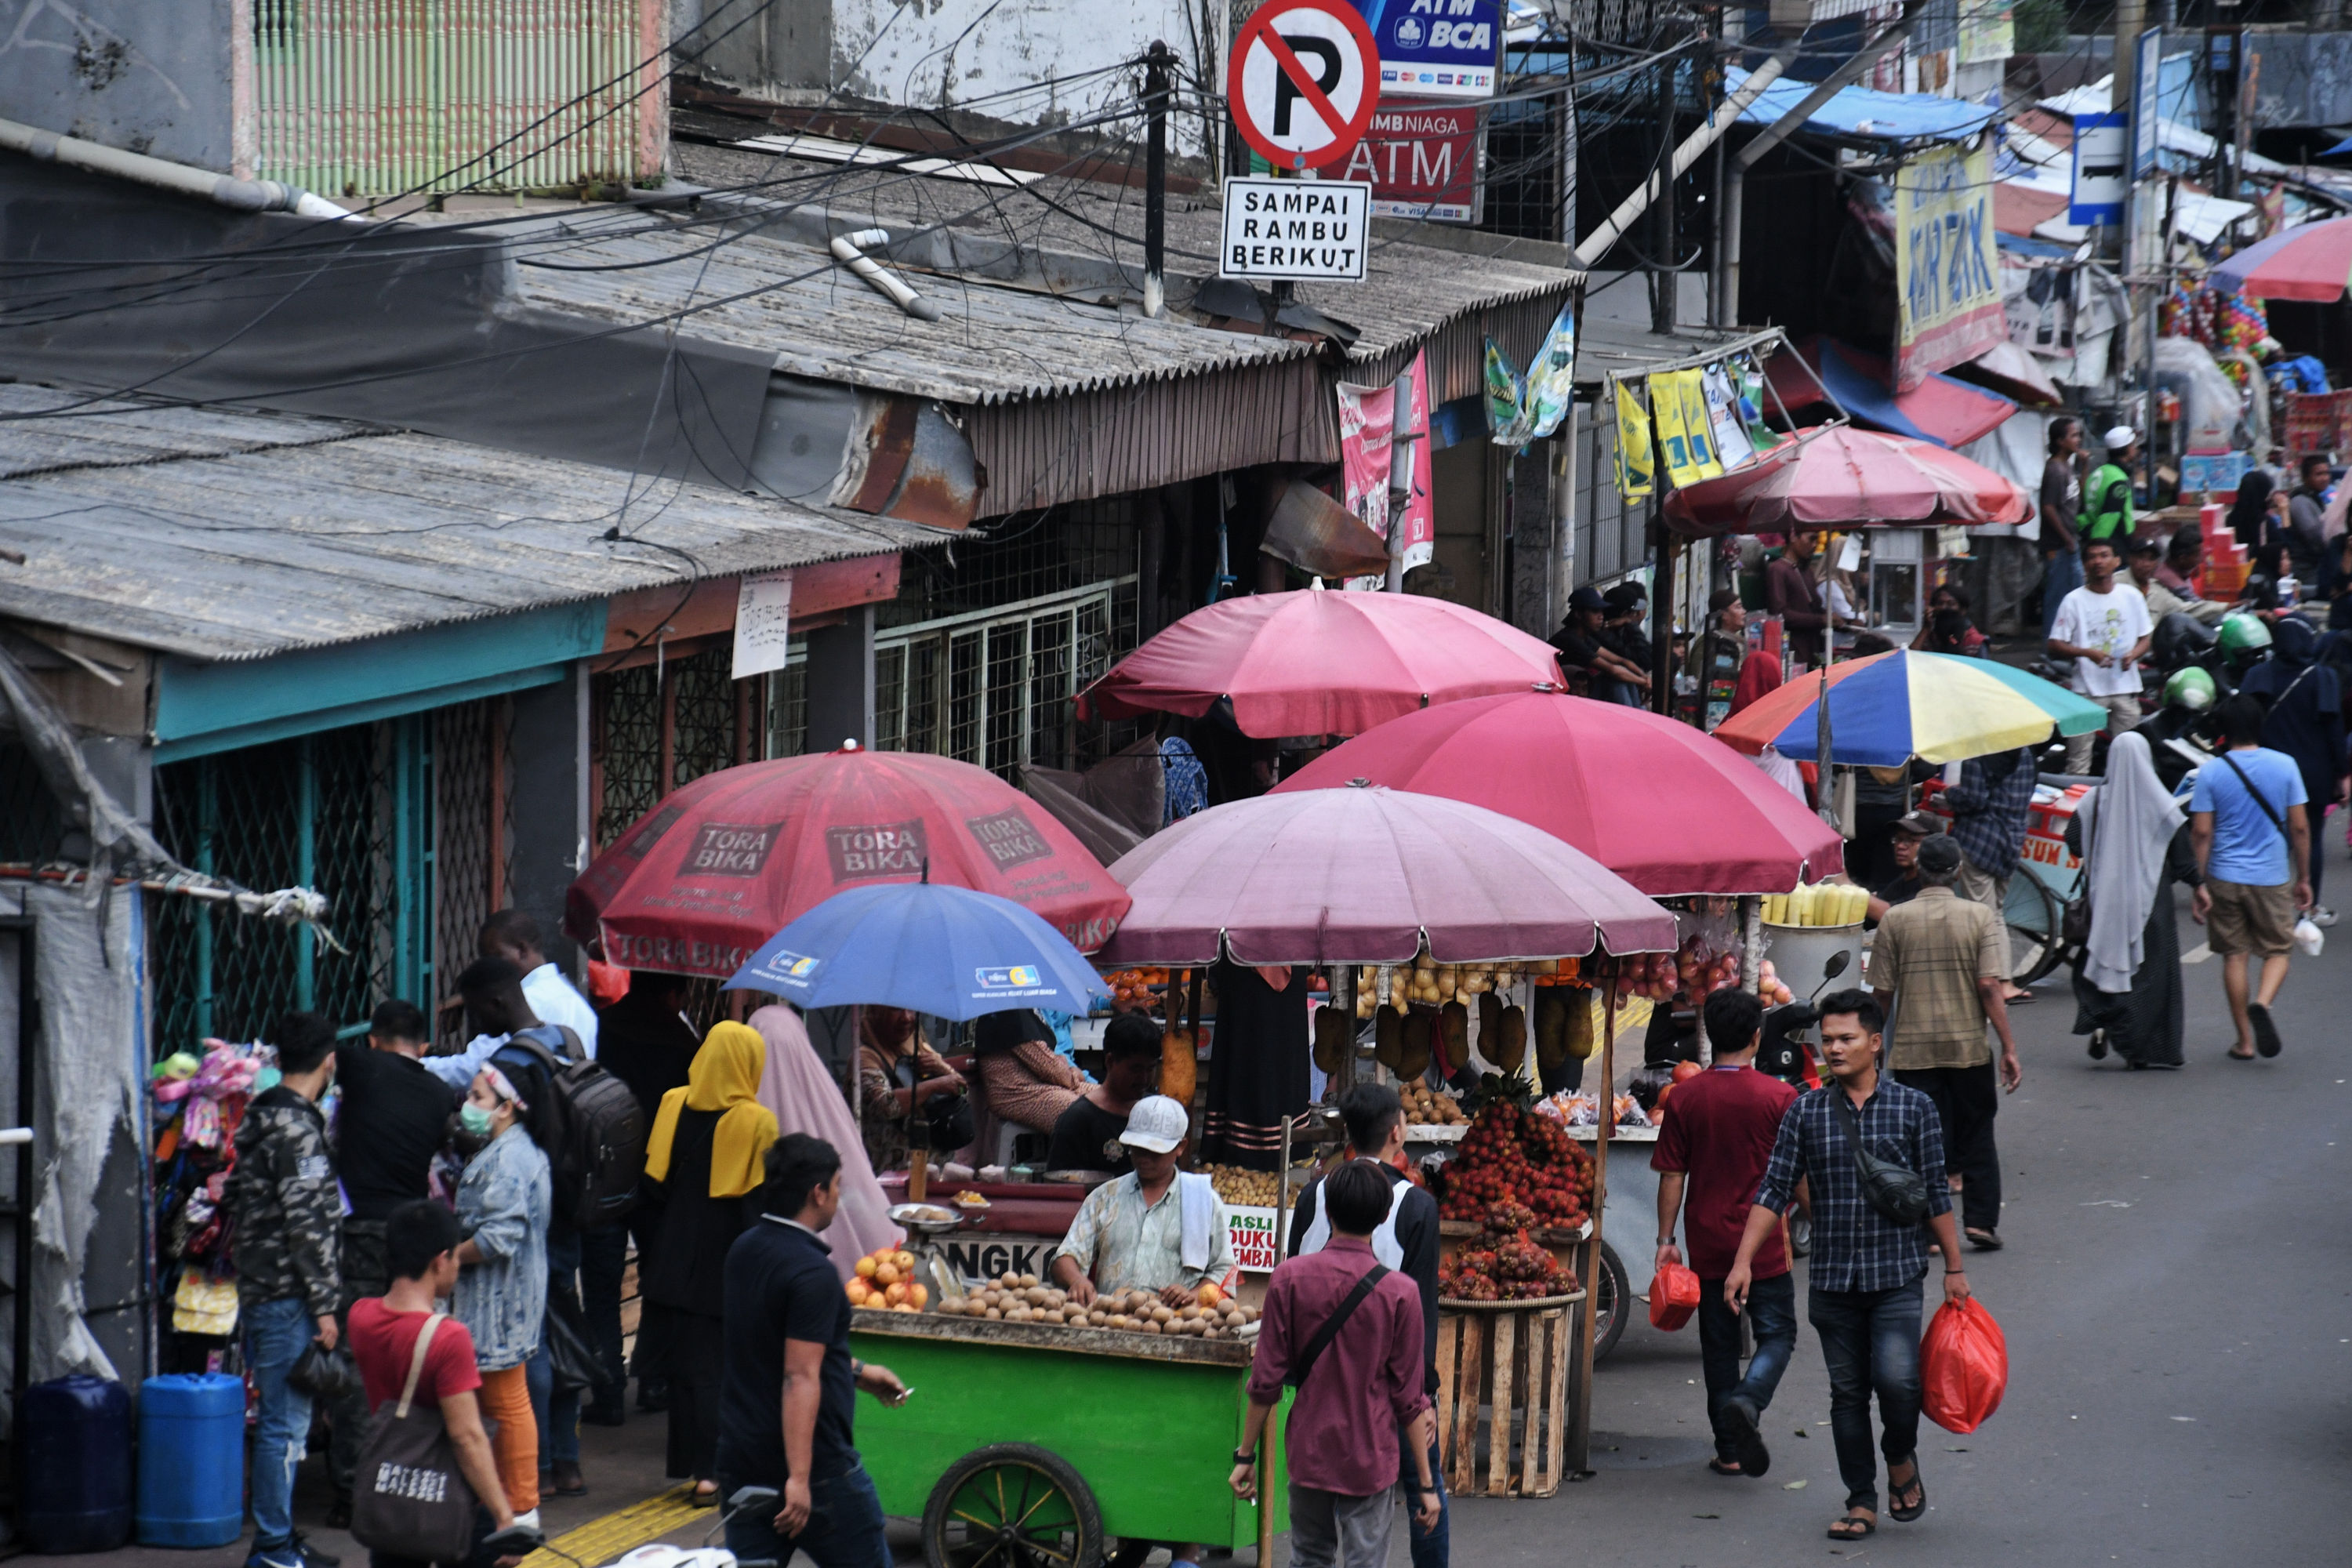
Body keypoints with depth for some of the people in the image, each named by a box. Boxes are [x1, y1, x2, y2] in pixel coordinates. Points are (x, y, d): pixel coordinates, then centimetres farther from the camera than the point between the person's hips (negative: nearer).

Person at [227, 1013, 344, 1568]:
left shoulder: (261, 1117, 13)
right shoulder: (297, 1126, -16)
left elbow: (233, 1201, 21)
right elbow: (306, 1223, -20)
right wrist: (324, 1305, -17)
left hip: (257, 1289, 10)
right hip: (286, 1296, -10)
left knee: (281, 1420, 16)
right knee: (284, 1423, -5)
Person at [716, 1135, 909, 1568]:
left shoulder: (745, 1252, 9)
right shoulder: (812, 1273, -19)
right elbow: (799, 1378, -25)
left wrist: (857, 1371, 33)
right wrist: (799, 1477, -27)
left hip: (739, 1457, 8)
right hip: (814, 1461, -8)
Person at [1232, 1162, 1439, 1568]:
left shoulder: (1289, 1278, -7)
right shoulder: (1398, 1292, -11)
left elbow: (1266, 1381, -4)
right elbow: (1409, 1398, -7)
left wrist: (1246, 1455, 7)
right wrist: (1426, 1484, 0)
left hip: (1307, 1454, 2)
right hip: (1371, 1458, -2)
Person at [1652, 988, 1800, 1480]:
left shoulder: (1685, 1098, -3)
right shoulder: (1778, 1097, -8)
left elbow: (1672, 1176, -1)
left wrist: (1666, 1238, 6)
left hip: (1708, 1244, 2)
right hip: (1764, 1245, -2)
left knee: (1719, 1344, 12)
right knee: (1776, 1335, 7)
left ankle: (1729, 1449, 13)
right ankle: (1748, 1402, -22)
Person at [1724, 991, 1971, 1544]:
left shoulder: (1913, 1108, 1)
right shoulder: (1805, 1113, 3)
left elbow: (1936, 1194, 5)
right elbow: (1775, 1191, 3)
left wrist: (1954, 1267, 5)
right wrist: (1744, 1260, -5)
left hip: (1897, 1274, -2)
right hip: (1831, 1277, 2)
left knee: (1896, 1378, -16)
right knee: (1847, 1392, 6)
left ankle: (1902, 1459, 14)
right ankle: (1862, 1503, 16)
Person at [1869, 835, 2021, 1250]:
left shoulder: (1894, 921, -2)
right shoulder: (1981, 918, -5)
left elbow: (1882, 993, 0)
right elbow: (1991, 986, -12)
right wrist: (2008, 1048, -9)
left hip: (1913, 1049, 0)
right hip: (1969, 1045, 0)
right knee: (1976, 1137, 13)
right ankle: (1982, 1222, 9)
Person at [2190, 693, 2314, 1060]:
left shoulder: (2210, 772, -5)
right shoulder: (2284, 766, -4)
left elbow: (2201, 832, -7)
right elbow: (2300, 827, -2)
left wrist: (2197, 884, -2)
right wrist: (2303, 878, 8)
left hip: (2225, 878, 0)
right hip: (2273, 878, 0)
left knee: (2234, 956, 10)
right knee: (2277, 951, 12)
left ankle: (2245, 1041, 11)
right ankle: (2262, 1003, -17)